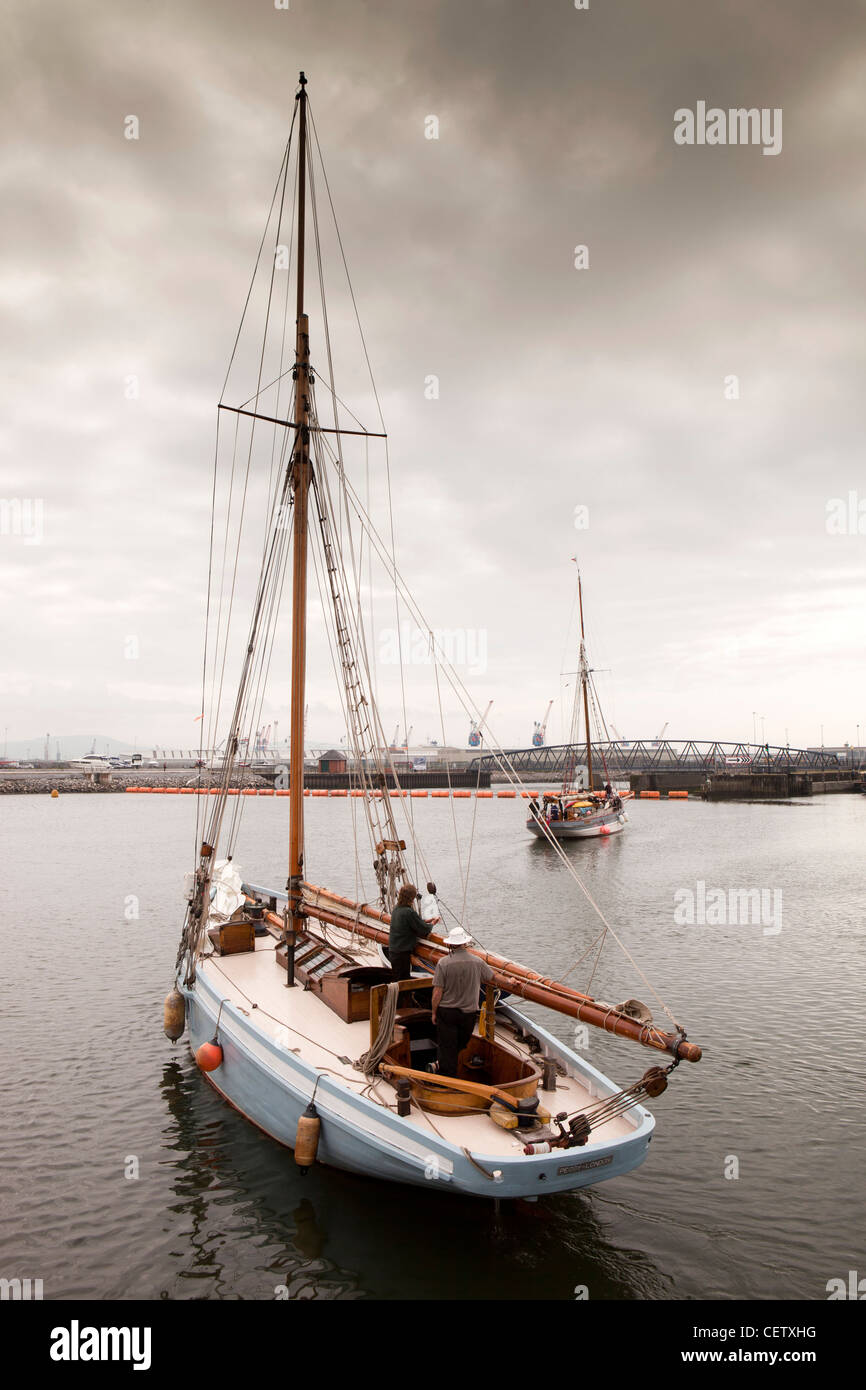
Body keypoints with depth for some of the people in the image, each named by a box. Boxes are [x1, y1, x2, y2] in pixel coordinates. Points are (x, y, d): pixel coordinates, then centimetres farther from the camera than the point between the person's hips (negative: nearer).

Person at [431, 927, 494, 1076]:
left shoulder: (443, 963, -16)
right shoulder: (478, 962, -9)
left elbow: (437, 993, -14)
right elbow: (490, 978, 10)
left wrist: (434, 1013, -1)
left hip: (446, 1012, -2)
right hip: (469, 1013, 2)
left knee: (447, 1048, 9)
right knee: (460, 1045, 22)